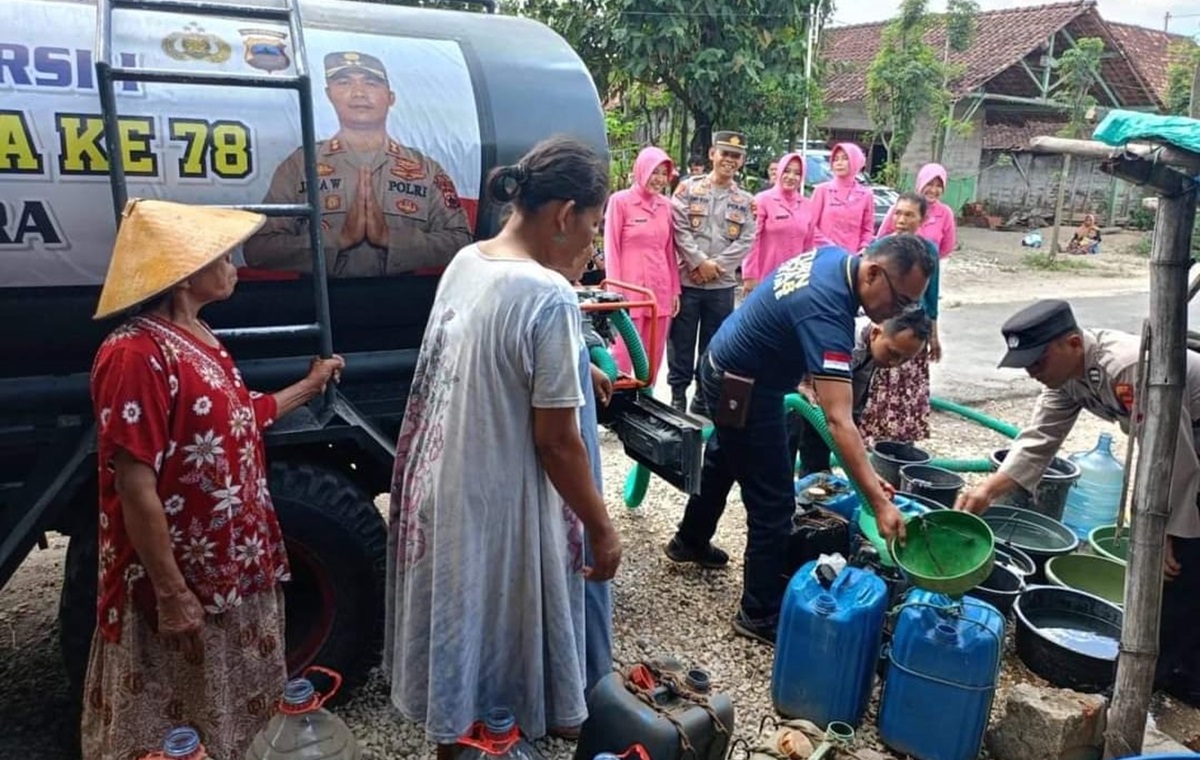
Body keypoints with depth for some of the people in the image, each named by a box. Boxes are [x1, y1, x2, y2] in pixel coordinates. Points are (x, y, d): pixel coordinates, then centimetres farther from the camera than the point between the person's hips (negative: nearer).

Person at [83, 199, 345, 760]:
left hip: (231, 571, 9)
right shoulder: (137, 355, -24)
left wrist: (311, 384, 25)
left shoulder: (197, 339, 7)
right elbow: (135, 489, -25)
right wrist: (171, 594, -23)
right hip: (181, 585, -9)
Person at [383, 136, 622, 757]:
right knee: (504, 637, 14)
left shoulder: (463, 264, 1)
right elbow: (556, 442, -20)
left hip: (441, 488, 8)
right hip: (500, 507, -8)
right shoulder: (549, 297, -24)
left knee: (457, 630, 25)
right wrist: (600, 528, -9)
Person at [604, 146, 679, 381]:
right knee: (625, 352, -4)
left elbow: (669, 250, 14)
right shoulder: (620, 201, -4)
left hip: (661, 289, 5)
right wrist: (616, 291, -8)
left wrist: (675, 290, 12)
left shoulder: (666, 204, 11)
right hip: (630, 289, -5)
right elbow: (611, 249, -4)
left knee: (654, 353, 9)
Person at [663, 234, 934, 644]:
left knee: (723, 461, 29)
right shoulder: (825, 312, -34)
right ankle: (760, 613, 11)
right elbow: (839, 422, -40)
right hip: (743, 390, -10)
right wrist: (879, 502, -41)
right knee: (774, 504, -3)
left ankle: (691, 540, 52)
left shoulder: (835, 257, -6)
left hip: (724, 367, 10)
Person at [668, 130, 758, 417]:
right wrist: (700, 261, -14)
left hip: (723, 285, 2)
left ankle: (704, 398, 21)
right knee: (681, 342, 4)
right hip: (687, 280, -2)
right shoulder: (688, 189, 2)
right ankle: (678, 395, 15)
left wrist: (717, 265, -12)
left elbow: (746, 241, 0)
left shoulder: (745, 201, 9)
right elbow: (679, 229, -7)